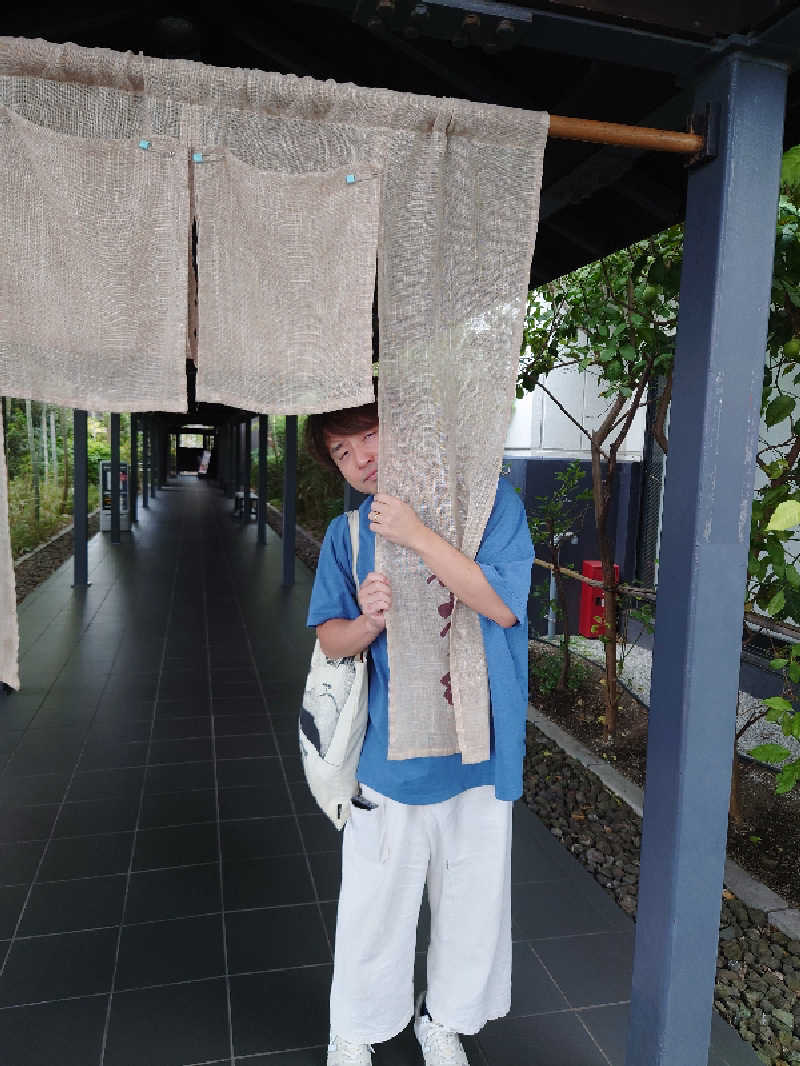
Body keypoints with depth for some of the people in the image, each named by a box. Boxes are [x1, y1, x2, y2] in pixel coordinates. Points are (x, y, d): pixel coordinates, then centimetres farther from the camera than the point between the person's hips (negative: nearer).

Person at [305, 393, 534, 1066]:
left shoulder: (490, 501, -8)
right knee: (374, 904, 14)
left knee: (473, 898, 17)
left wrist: (418, 537, -25)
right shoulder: (347, 535, 1)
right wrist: (368, 620, -19)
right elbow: (331, 640, 4)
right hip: (388, 751, 1)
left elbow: (503, 605, -18)